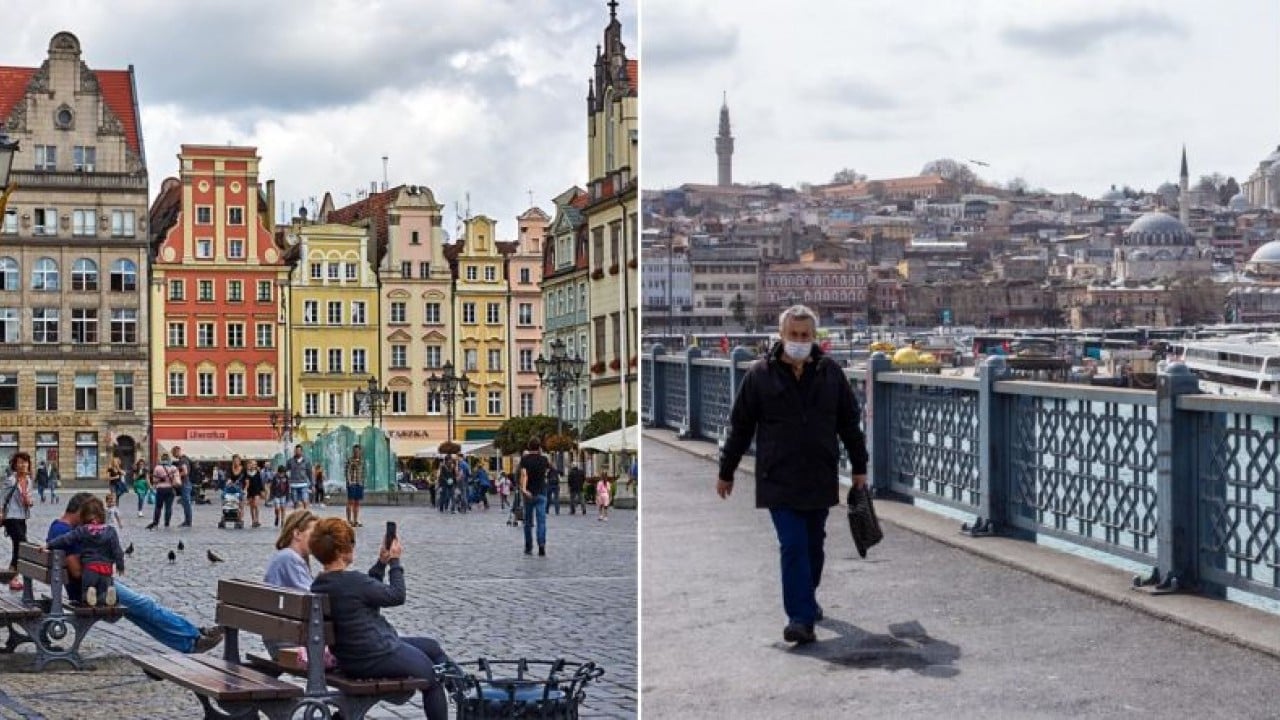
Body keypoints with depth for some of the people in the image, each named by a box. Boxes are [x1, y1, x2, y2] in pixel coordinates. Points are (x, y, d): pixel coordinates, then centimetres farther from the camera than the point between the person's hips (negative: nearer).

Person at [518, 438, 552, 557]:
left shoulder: (525, 459, -4)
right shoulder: (543, 459, 2)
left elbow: (524, 474, -20)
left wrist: (523, 488, -30)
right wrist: (541, 454, 23)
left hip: (529, 493, 0)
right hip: (541, 493, 0)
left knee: (528, 522, 12)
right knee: (541, 520, -6)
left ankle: (529, 548, 17)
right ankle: (542, 545, -24)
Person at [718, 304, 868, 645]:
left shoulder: (830, 372, 3)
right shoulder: (761, 374, -3)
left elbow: (849, 423, 10)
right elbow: (740, 426, 3)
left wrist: (859, 467, 11)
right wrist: (726, 473, 7)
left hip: (820, 477, 3)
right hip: (778, 479, -3)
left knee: (813, 545, 14)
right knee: (793, 546, -9)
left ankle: (807, 600, 35)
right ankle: (800, 617, -9)